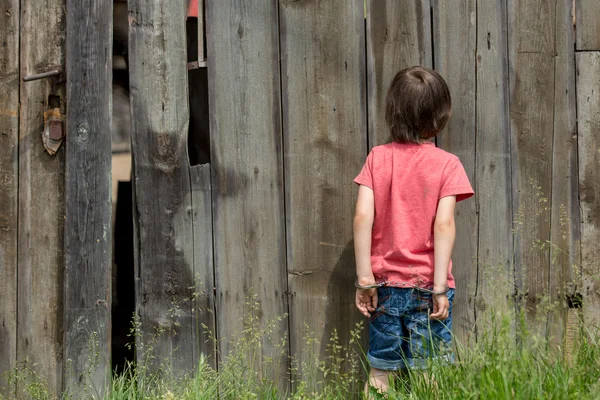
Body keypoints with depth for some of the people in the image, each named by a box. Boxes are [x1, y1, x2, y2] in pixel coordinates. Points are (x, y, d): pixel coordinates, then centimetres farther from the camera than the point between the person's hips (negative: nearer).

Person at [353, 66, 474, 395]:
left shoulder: (377, 158, 1)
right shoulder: (446, 164, -5)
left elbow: (363, 217, -7)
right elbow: (444, 224, -13)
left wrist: (365, 278, -5)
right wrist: (439, 287, -13)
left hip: (385, 285, 2)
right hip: (426, 286, -2)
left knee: (380, 372, 10)